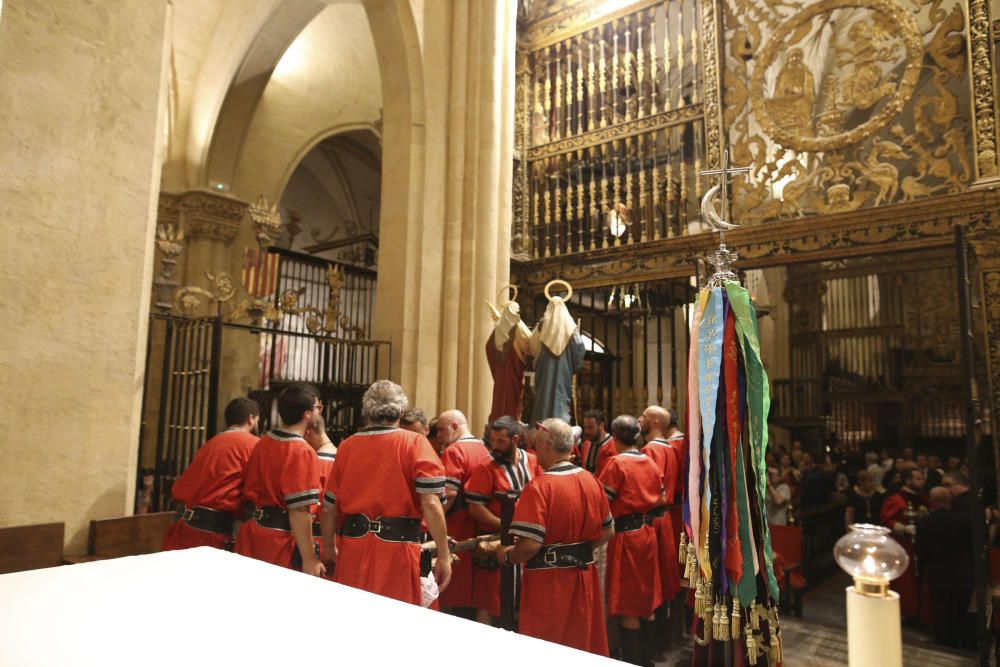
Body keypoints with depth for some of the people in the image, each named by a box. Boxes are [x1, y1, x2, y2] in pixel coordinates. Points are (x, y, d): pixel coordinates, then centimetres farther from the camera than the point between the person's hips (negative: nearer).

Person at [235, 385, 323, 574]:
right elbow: (298, 512, -20)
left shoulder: (263, 442, 7)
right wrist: (309, 559, -17)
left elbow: (250, 490, 15)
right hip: (279, 539, -8)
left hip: (251, 532, 8)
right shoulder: (302, 452, -17)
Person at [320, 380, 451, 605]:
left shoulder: (347, 446, 5)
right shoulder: (415, 443, -5)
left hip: (353, 546, 4)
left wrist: (329, 547, 25)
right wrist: (443, 555, -7)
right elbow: (431, 504, -12)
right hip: (396, 547, -3)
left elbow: (329, 507, 11)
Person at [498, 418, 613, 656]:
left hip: (548, 579, -6)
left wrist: (507, 556, -6)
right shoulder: (592, 480, 1)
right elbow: (608, 531, 9)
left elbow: (530, 544, -25)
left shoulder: (539, 486, -20)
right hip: (584, 574, 6)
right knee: (584, 644, 21)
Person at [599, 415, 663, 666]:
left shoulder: (616, 463, -15)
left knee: (627, 605, 3)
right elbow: (661, 500, 12)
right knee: (645, 599, 19)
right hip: (648, 532, 7)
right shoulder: (652, 463, 4)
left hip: (625, 535, -7)